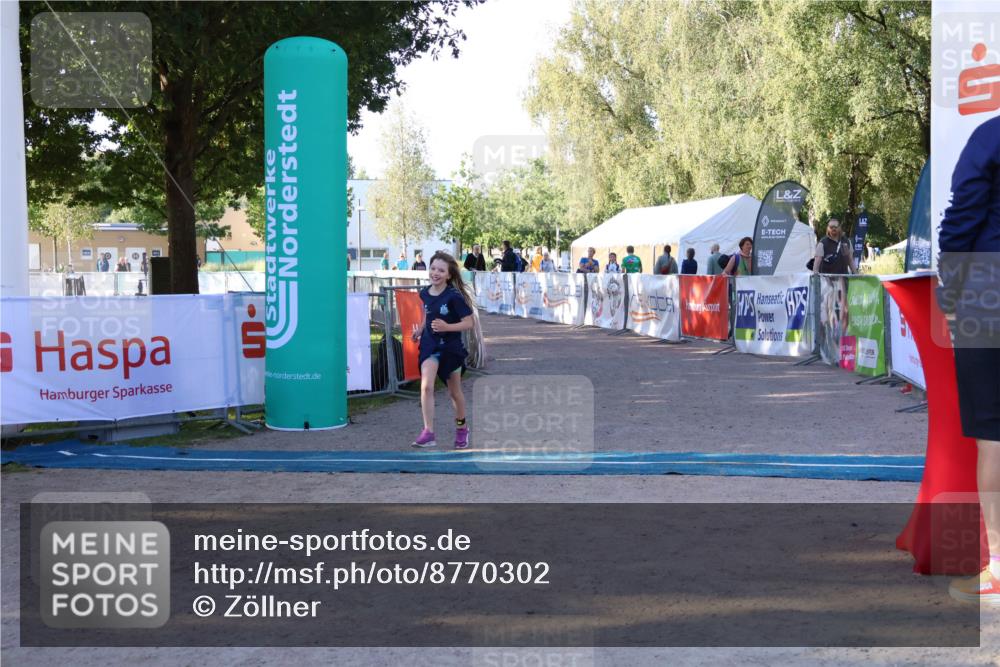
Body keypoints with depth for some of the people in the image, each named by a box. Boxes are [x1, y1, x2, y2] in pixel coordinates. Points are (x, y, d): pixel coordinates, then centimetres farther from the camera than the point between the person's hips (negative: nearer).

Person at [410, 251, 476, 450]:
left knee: (455, 392, 13)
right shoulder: (425, 293, 0)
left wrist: (447, 327, -29)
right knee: (426, 386, -17)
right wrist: (420, 330, 6)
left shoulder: (454, 296, -17)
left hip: (451, 347, -3)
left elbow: (469, 322, -17)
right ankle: (428, 433, -18)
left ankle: (461, 429, 36)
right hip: (430, 345, 3)